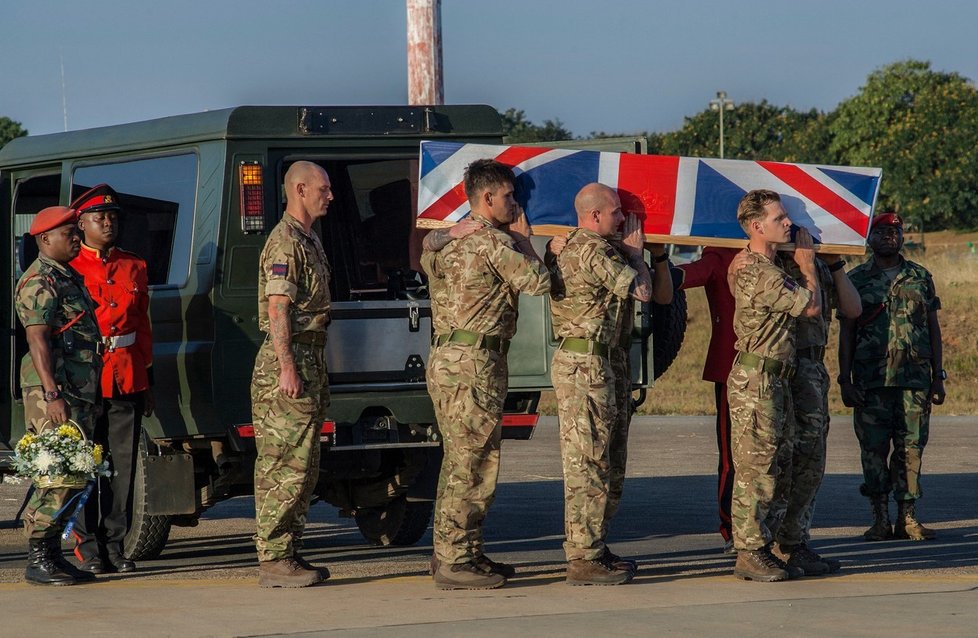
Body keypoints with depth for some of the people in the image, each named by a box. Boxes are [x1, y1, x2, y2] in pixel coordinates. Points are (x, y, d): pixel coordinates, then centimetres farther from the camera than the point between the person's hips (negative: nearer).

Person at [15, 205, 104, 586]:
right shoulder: (39, 282, -10)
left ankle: (53, 554, 14)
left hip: (79, 392, 10)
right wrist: (51, 394, -25)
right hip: (54, 391, -10)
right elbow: (37, 341, -18)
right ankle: (37, 560, -10)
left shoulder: (69, 278, 21)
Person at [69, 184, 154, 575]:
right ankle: (89, 550, 4)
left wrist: (147, 380, 15)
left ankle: (115, 546, 11)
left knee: (123, 467, 5)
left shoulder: (134, 268, 14)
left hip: (127, 381, 4)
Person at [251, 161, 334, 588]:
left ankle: (286, 554, 14)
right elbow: (278, 309, -19)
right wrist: (287, 368, -23)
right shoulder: (285, 243, -13)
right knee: (286, 466, -10)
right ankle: (274, 558, -9)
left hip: (309, 359, 10)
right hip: (288, 360, -10)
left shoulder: (309, 240, 19)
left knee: (302, 466, 11)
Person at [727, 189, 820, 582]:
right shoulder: (764, 276, -19)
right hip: (756, 380, -10)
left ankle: (757, 549, 16)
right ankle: (750, 554, -5)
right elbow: (811, 306, -9)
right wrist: (807, 264, 4)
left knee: (762, 470, 12)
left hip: (771, 380, 10)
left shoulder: (751, 268, 14)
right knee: (755, 470, -7)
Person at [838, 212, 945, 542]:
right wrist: (845, 380, -2)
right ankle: (880, 518, 6)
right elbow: (846, 332, 5)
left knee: (911, 448, 1)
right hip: (871, 380, -1)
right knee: (874, 450, -1)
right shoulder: (856, 279, 6)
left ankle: (908, 518, 5)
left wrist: (938, 377, 6)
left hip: (915, 380, 1)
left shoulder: (920, 277, 11)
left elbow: (933, 328, 12)